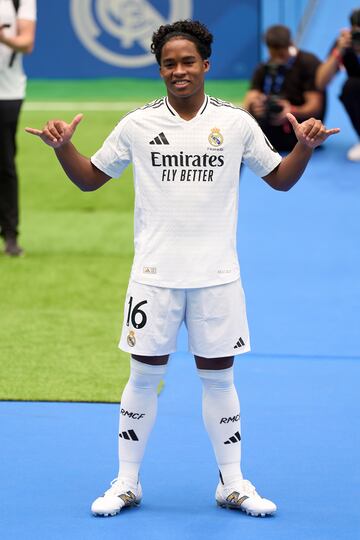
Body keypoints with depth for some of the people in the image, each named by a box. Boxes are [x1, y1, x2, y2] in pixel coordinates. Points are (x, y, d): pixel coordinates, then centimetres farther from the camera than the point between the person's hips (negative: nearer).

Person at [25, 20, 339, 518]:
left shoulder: (237, 122, 2)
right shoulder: (138, 124, 2)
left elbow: (281, 179, 10)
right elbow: (90, 179, 10)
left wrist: (305, 146, -8)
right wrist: (64, 147, -8)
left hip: (217, 275, 0)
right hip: (155, 275, 0)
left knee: (218, 376, 6)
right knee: (144, 375, 4)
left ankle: (233, 483, 16)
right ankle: (127, 482, 15)